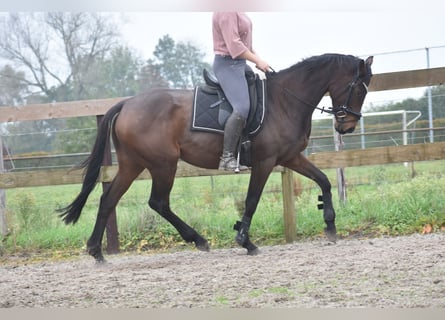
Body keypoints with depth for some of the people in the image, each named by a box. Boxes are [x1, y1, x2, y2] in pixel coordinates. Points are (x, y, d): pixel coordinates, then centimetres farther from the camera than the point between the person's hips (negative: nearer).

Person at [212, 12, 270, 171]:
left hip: (240, 63, 11)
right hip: (227, 64, -11)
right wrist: (258, 61, -17)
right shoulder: (226, 12, -18)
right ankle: (227, 158, -22)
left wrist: (258, 59, 8)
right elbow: (234, 46, -23)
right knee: (242, 109, -25)